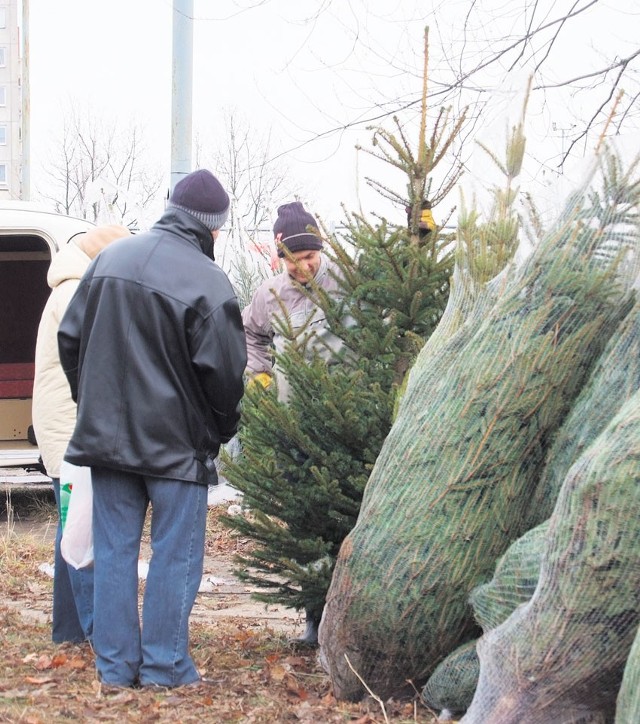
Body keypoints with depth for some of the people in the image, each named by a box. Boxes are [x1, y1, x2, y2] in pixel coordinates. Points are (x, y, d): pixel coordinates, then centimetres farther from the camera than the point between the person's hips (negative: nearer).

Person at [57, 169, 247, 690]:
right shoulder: (206, 279, -14)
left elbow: (70, 338, 11)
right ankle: (165, 667, 8)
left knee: (114, 550, 11)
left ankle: (115, 665, 15)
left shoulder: (111, 258, 6)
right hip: (177, 442, -5)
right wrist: (223, 429, 3)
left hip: (106, 432, 6)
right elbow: (222, 370, -14)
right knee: (175, 555, 4)